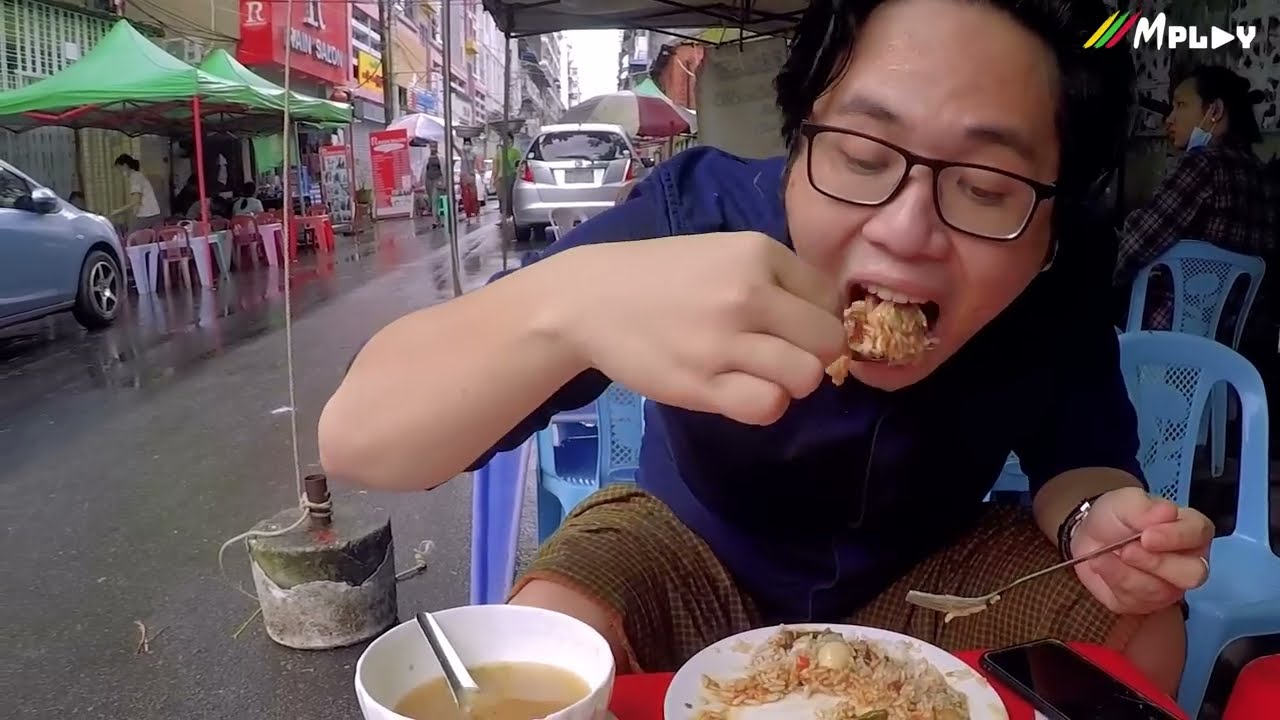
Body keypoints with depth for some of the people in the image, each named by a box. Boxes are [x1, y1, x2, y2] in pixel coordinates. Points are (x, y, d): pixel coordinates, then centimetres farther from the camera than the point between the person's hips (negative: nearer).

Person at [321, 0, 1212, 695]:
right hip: (689, 553, -3)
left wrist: (1098, 517, -30)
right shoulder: (701, 211, -30)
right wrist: (568, 302, -57)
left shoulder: (1057, 300, -22)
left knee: (1144, 640, -13)